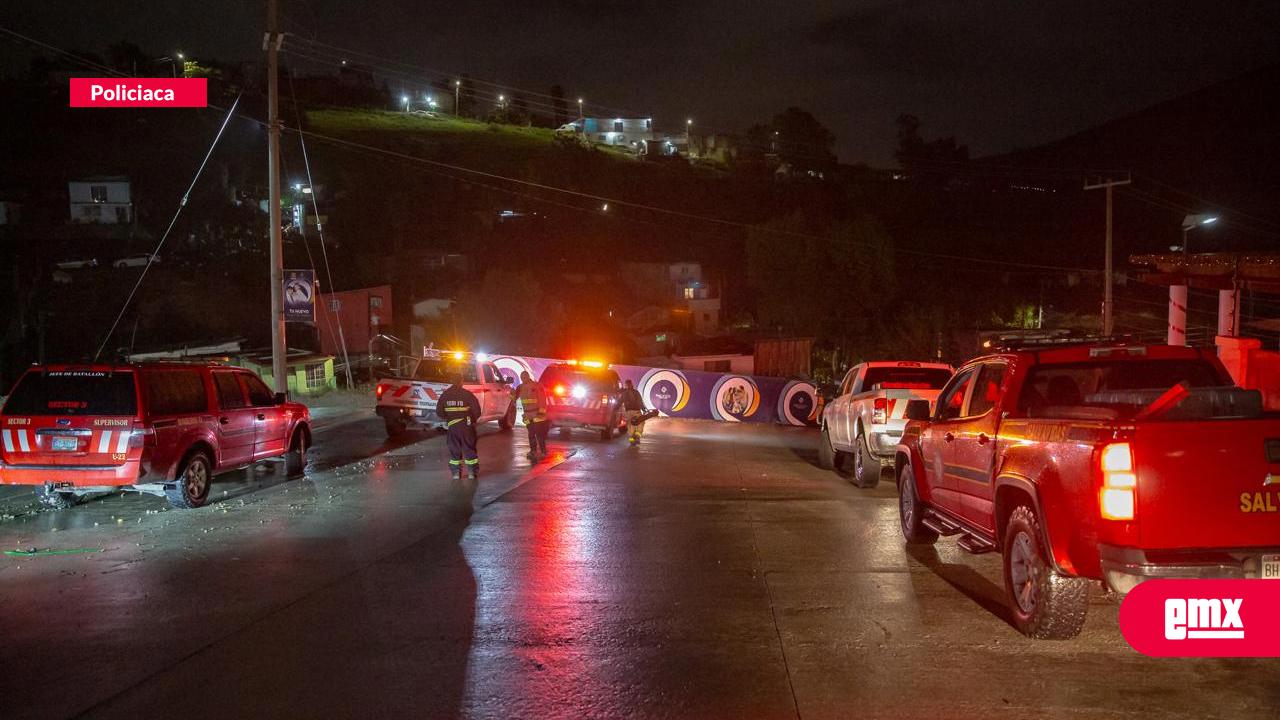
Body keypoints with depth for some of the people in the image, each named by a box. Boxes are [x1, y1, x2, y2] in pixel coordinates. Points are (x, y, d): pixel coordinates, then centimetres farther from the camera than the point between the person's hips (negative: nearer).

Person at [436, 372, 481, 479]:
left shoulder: (445, 395, 1)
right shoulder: (467, 394, -8)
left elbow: (439, 411, 3)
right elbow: (476, 410, -9)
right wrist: (474, 420, 10)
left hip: (452, 426, 2)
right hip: (467, 426, -2)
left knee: (454, 449, 10)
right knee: (469, 448, 6)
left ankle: (456, 472, 9)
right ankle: (473, 472, 7)